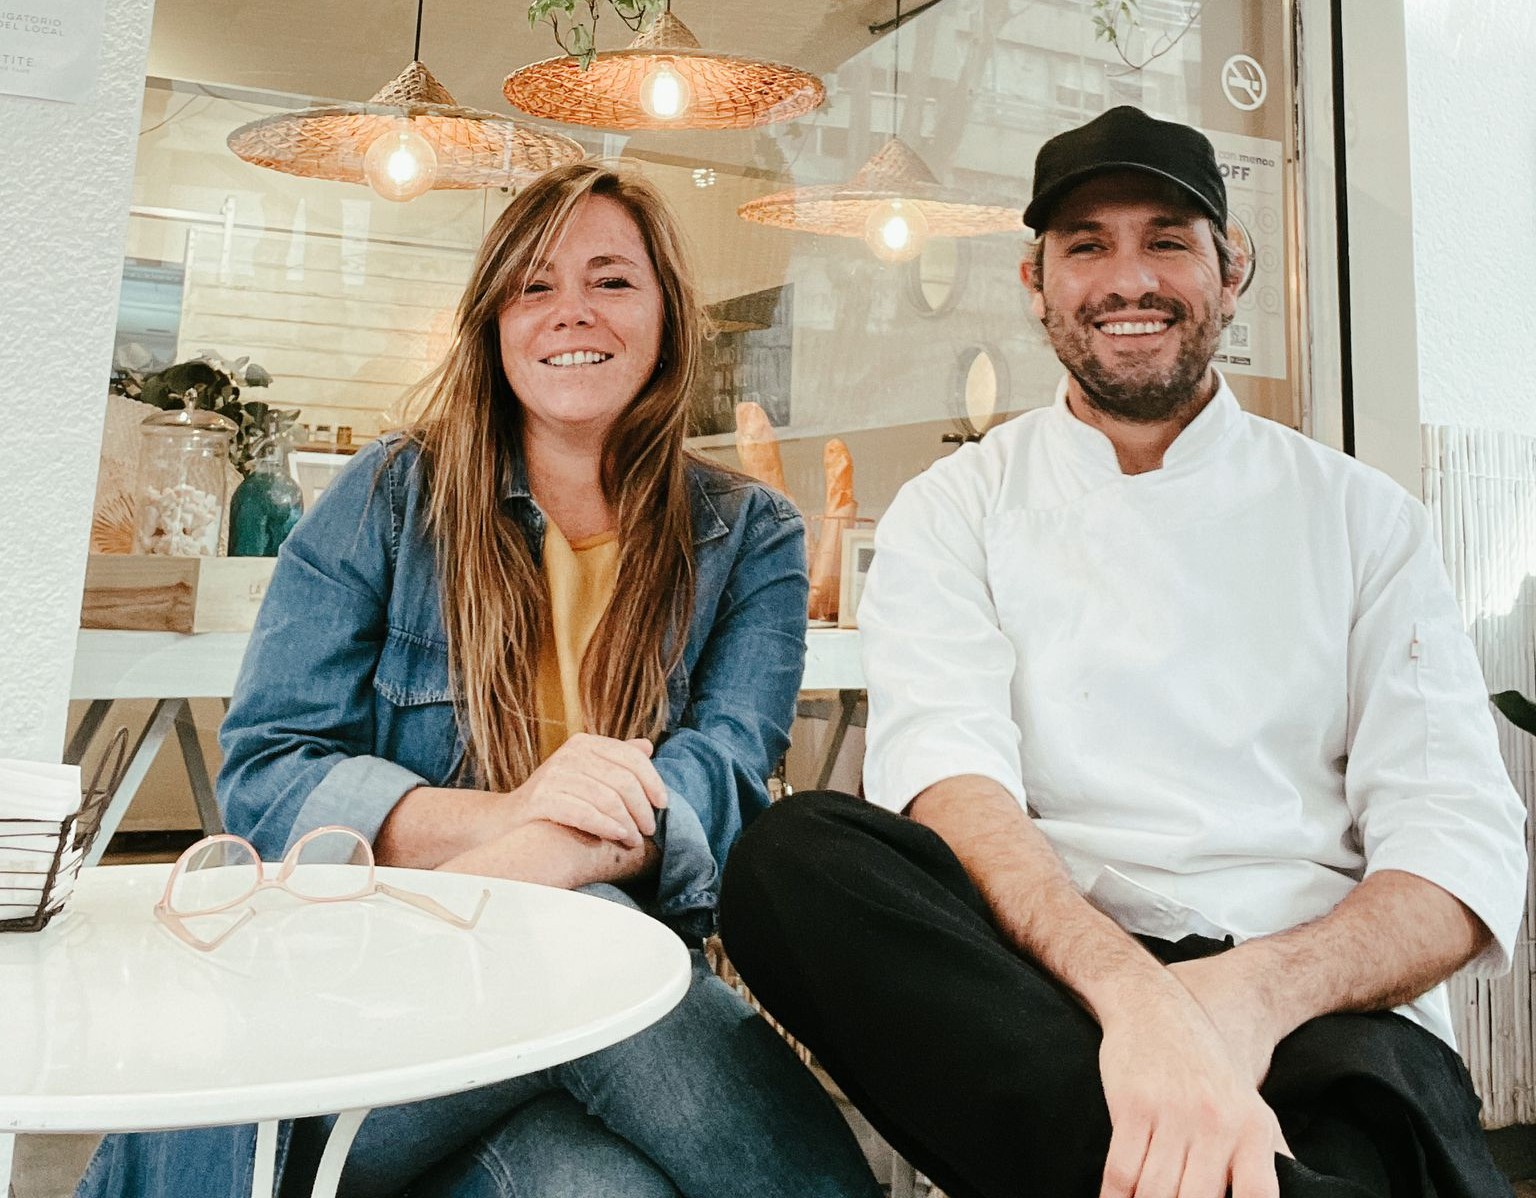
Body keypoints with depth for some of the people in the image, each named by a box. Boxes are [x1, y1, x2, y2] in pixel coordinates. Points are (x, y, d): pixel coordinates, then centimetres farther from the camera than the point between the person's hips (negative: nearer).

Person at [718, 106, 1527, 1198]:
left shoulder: (1360, 516, 11)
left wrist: (1254, 991, -19)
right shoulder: (953, 512, 8)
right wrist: (1139, 996, -29)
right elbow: (947, 779, -9)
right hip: (1042, 982, 3)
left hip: (1315, 1008, -2)